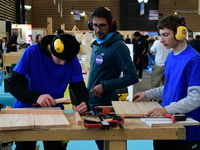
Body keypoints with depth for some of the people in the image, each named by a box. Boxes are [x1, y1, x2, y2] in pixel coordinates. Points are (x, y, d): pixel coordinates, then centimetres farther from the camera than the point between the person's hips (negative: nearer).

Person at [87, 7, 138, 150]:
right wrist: (88, 95, 11)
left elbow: (132, 77, -20)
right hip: (92, 102, 8)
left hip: (106, 104, -8)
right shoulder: (96, 44, 9)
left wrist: (105, 86, -22)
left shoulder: (118, 47, -16)